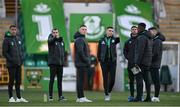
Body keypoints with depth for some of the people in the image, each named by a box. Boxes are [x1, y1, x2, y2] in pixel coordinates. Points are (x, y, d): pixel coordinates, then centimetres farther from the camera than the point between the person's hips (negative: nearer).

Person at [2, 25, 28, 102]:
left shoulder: (18, 38, 12)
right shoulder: (6, 40, -7)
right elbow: (4, 52, -9)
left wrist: (21, 58, 5)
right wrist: (11, 60, -16)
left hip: (19, 64, 6)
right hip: (11, 64, -6)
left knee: (18, 81, 7)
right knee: (12, 80, -4)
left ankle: (19, 97, 11)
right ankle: (11, 98, 3)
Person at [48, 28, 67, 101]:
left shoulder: (61, 40, 16)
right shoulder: (51, 39, -1)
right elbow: (50, 40, -26)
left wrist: (63, 60, 14)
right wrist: (55, 37, -47)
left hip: (60, 63, 5)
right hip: (53, 62, -5)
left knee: (60, 80, 6)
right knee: (52, 79, -5)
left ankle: (60, 96, 8)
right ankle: (50, 96, -2)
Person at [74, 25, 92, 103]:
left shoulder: (82, 39, 21)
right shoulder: (80, 39, -11)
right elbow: (80, 51, -20)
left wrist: (87, 61, 15)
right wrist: (86, 60, -17)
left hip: (82, 64, 10)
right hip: (81, 63, -10)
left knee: (80, 80, 10)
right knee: (81, 80, -10)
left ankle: (79, 97, 12)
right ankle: (81, 97, -12)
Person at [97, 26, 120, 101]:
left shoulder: (114, 39, 5)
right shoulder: (101, 41, 4)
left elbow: (118, 40, -20)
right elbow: (99, 51, 8)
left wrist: (118, 36, -42)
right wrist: (99, 60, -2)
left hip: (112, 61, 1)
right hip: (104, 62, -1)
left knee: (112, 79, -2)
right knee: (105, 79, 0)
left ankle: (109, 91, 21)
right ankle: (106, 95, 7)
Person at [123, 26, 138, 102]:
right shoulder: (128, 41, 12)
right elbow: (125, 51, 20)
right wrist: (128, 57, 5)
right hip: (131, 63, 3)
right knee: (131, 80, 5)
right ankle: (132, 96, 8)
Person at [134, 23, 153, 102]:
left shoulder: (141, 38, -14)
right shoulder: (149, 38, 17)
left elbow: (140, 51, -20)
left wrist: (137, 62, -21)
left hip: (141, 62, -9)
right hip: (148, 62, 9)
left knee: (139, 78, -9)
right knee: (146, 79, 9)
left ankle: (139, 97, -13)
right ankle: (148, 97, 8)